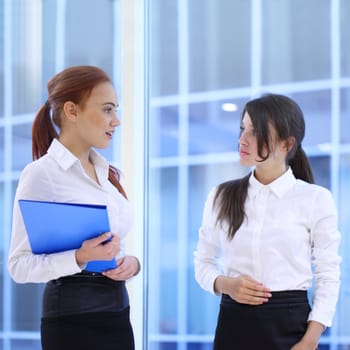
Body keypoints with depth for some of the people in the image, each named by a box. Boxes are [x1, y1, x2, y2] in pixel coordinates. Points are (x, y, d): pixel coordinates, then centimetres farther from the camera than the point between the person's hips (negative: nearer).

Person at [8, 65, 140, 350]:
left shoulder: (108, 174, 11)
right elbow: (19, 265, -14)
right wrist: (80, 258, -28)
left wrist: (131, 262, -2)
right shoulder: (41, 173, -11)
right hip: (73, 317, -7)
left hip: (117, 311, 7)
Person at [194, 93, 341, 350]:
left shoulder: (316, 199, -4)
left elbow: (328, 276, -3)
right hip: (234, 324, 2)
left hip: (290, 323, -2)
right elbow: (203, 262, 9)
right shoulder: (221, 197, 4)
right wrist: (226, 285, -12)